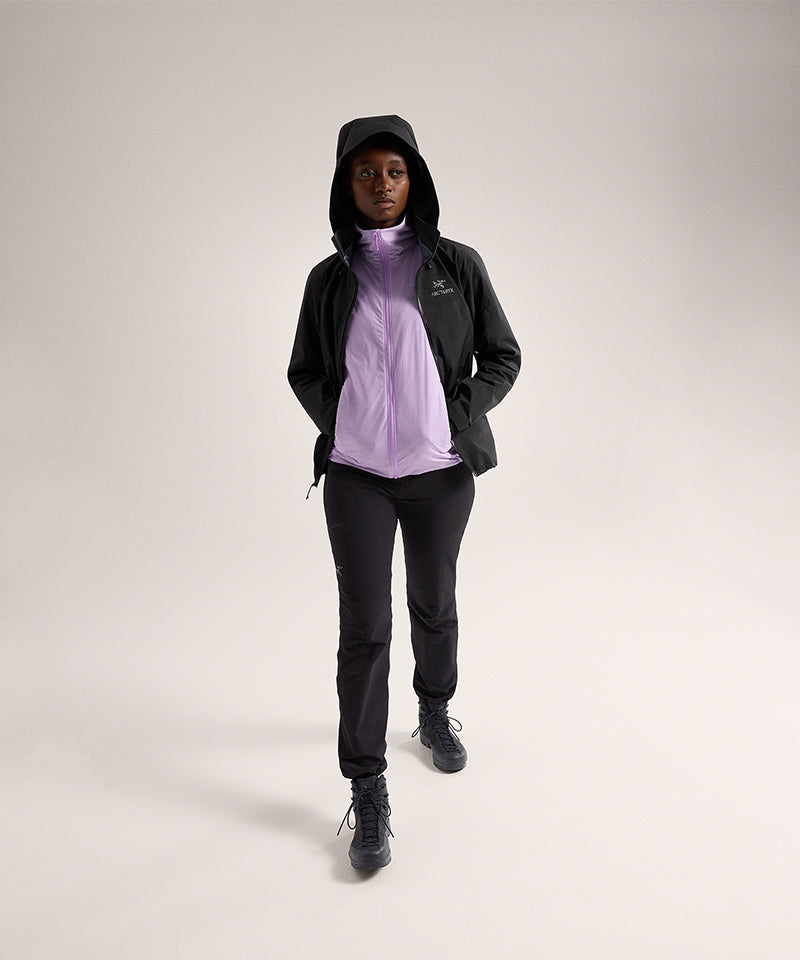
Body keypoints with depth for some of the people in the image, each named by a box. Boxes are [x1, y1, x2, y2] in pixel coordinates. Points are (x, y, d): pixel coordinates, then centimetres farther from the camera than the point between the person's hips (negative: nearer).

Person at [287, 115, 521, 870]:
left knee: (434, 605, 17)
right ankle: (366, 789, 13)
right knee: (363, 628, 0)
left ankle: (435, 712, 45)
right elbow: (303, 371, 14)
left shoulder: (456, 264, 1)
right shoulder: (330, 277, 4)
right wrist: (336, 426, 0)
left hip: (439, 472, 1)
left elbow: (502, 357, 5)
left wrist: (458, 418, -6)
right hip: (356, 476, 0)